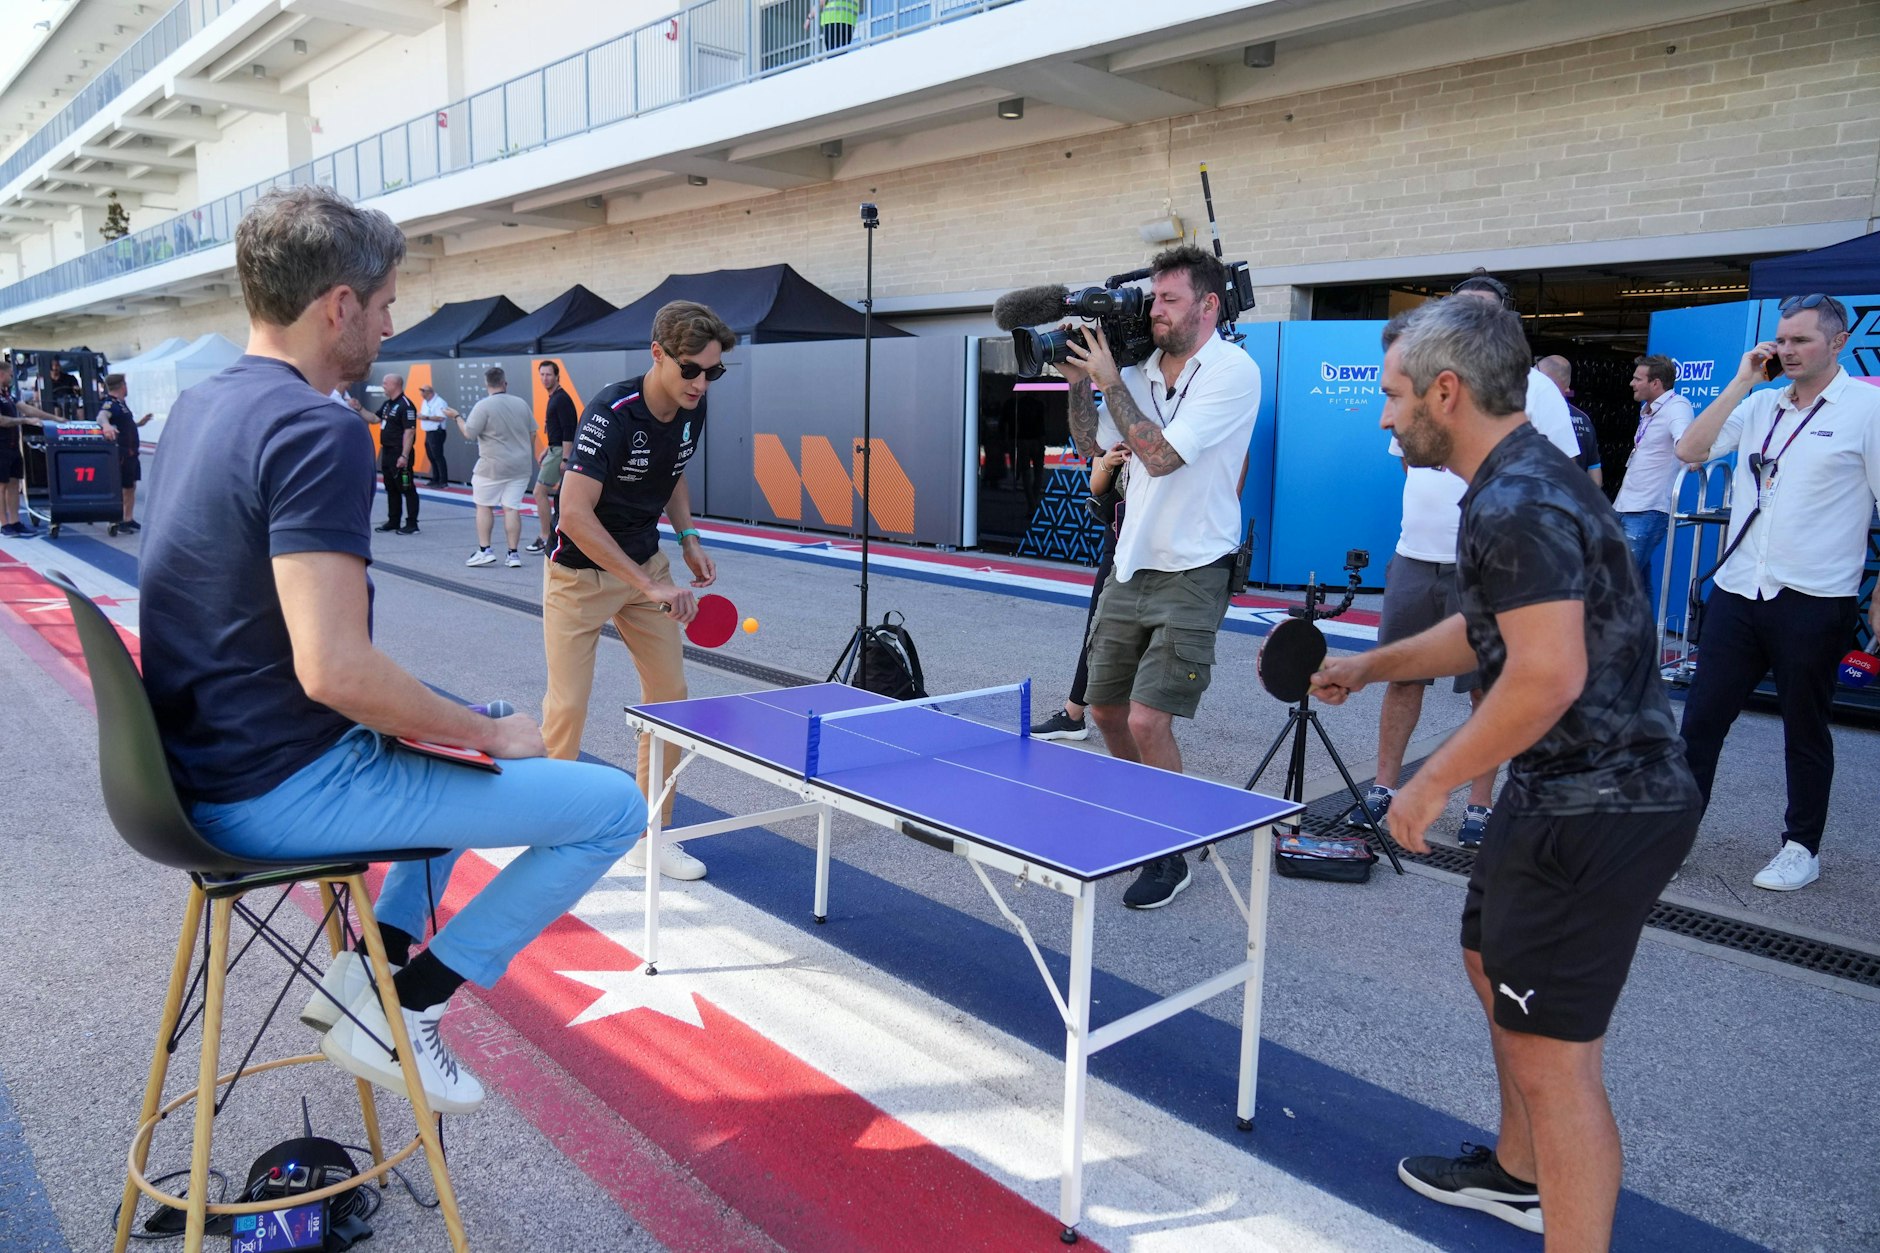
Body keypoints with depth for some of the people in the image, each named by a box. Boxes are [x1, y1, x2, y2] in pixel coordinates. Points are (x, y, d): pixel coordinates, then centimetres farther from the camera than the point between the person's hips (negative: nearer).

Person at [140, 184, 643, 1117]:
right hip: (283, 791, -10)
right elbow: (333, 669, -30)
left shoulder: (197, 405, 9)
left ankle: (375, 962, 23)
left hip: (205, 766, 10)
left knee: (468, 742, 31)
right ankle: (399, 1007, 1)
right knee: (612, 805, -9)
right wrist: (488, 734, -14)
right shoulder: (317, 431, -22)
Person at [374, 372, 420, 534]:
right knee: (391, 488, 15)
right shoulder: (387, 404, 14)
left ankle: (412, 524, -2)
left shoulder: (405, 405, -15)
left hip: (400, 454, -10)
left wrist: (404, 456, -24)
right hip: (387, 452, 10)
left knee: (406, 489, -5)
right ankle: (393, 521, 23)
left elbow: (409, 432, -20)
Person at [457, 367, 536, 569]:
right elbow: (532, 434, 11)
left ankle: (484, 550, 6)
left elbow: (469, 433, -11)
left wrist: (457, 418, 6)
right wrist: (530, 456, 25)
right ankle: (513, 554, 2)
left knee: (483, 506, 9)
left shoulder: (483, 406, -10)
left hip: (492, 467, -4)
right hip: (520, 467, 4)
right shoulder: (521, 403, 5)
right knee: (512, 508, 4)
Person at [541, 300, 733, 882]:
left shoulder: (692, 410, -4)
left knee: (670, 693, 5)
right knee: (568, 706, -5)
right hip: (580, 572, -6)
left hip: (646, 566, 7)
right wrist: (648, 585, -34)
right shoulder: (611, 413, -27)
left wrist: (688, 539, 0)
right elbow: (575, 515, -32)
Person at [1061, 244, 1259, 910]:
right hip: (1131, 566, 7)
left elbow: (1161, 455, -23)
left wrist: (1109, 379, -14)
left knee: (1148, 719, -12)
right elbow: (1090, 440, 18)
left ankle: (1170, 856, 9)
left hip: (1191, 574, -7)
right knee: (1105, 707, 14)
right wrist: (1077, 381, 2)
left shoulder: (1233, 372, -13)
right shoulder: (1145, 368, 6)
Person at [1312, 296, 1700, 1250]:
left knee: (1551, 1055, -5)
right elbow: (1493, 632, 23)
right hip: (1565, 795, 11)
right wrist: (1368, 666, 23)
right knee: (1494, 964, 26)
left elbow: (1548, 674, -30)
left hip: (1598, 812, -11)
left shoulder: (1517, 504, -22)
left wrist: (1434, 783, -20)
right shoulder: (1526, 481, 12)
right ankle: (1519, 1173, 46)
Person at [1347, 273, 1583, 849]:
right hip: (1415, 556, 4)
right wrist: (1428, 507, 12)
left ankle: (1480, 805, 16)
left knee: (1489, 689, 4)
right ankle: (1383, 788, 22)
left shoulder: (1533, 386, -1)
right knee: (1401, 676, 10)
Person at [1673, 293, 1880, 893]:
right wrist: (1743, 380, -3)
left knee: (1805, 731, 9)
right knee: (1701, 718, 7)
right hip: (1738, 593, 4)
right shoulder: (1760, 404, 10)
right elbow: (1689, 451, -1)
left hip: (1813, 602, -4)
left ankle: (1802, 847, 24)